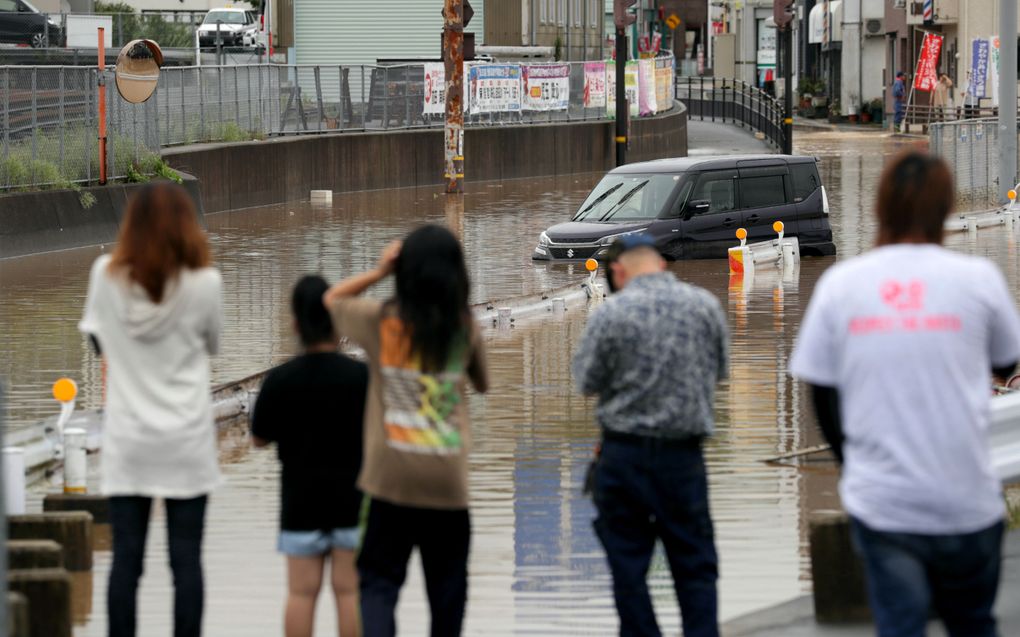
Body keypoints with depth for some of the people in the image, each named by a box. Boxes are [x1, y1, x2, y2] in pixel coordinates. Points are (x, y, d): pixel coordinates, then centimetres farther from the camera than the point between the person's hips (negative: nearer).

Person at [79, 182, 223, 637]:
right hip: (186, 441, -2)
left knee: (126, 559, 3)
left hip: (127, 438, 2)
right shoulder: (204, 283, -10)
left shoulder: (106, 275, -4)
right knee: (186, 559, 1)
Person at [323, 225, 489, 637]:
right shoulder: (464, 327, -2)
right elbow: (482, 384, 15)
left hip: (392, 477, -1)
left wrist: (379, 272, 10)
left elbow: (331, 299, 16)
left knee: (379, 580, 0)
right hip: (448, 479, 1)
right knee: (447, 587, 16)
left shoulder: (381, 320, -4)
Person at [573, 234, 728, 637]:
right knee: (695, 564, 8)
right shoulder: (705, 305, -2)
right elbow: (719, 369, 9)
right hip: (684, 453, 2)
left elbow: (587, 381, -4)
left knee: (628, 566, 7)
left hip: (624, 452, -2)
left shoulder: (610, 314, -11)